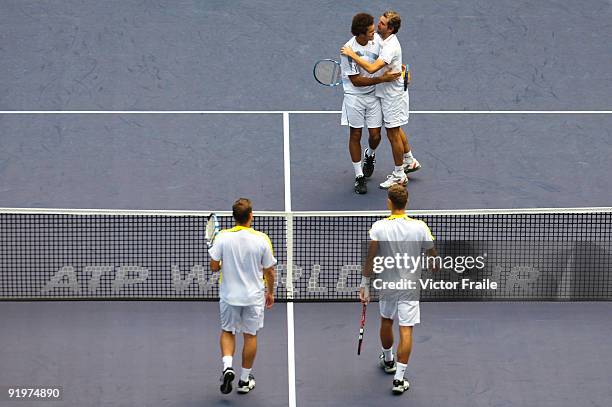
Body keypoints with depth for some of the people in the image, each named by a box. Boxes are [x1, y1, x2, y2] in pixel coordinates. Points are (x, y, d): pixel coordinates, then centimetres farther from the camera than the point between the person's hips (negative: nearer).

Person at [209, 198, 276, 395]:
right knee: (250, 336, 14)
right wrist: (270, 292, 11)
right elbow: (269, 271, -5)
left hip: (229, 295, 1)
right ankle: (245, 380, 21)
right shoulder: (261, 239, -13)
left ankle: (227, 366, -2)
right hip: (253, 296, -1)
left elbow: (214, 266, -9)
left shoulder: (223, 237, -13)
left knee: (227, 332, 20)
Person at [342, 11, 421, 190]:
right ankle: (409, 161, 41)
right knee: (396, 130, 24)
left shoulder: (391, 47, -29)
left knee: (393, 133, 1)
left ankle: (399, 176, 13)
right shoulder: (384, 40, 2)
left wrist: (352, 54, -31)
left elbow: (372, 68, -39)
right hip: (388, 93, 10)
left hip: (393, 96, -10)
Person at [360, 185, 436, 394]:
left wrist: (365, 284, -6)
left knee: (386, 321, 25)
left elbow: (370, 259, -15)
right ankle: (399, 377, -4)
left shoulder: (379, 227, -14)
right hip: (410, 287, -1)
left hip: (386, 285, 1)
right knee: (406, 330, 0)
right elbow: (433, 255, -4)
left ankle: (388, 360, 46)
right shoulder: (420, 227, -13)